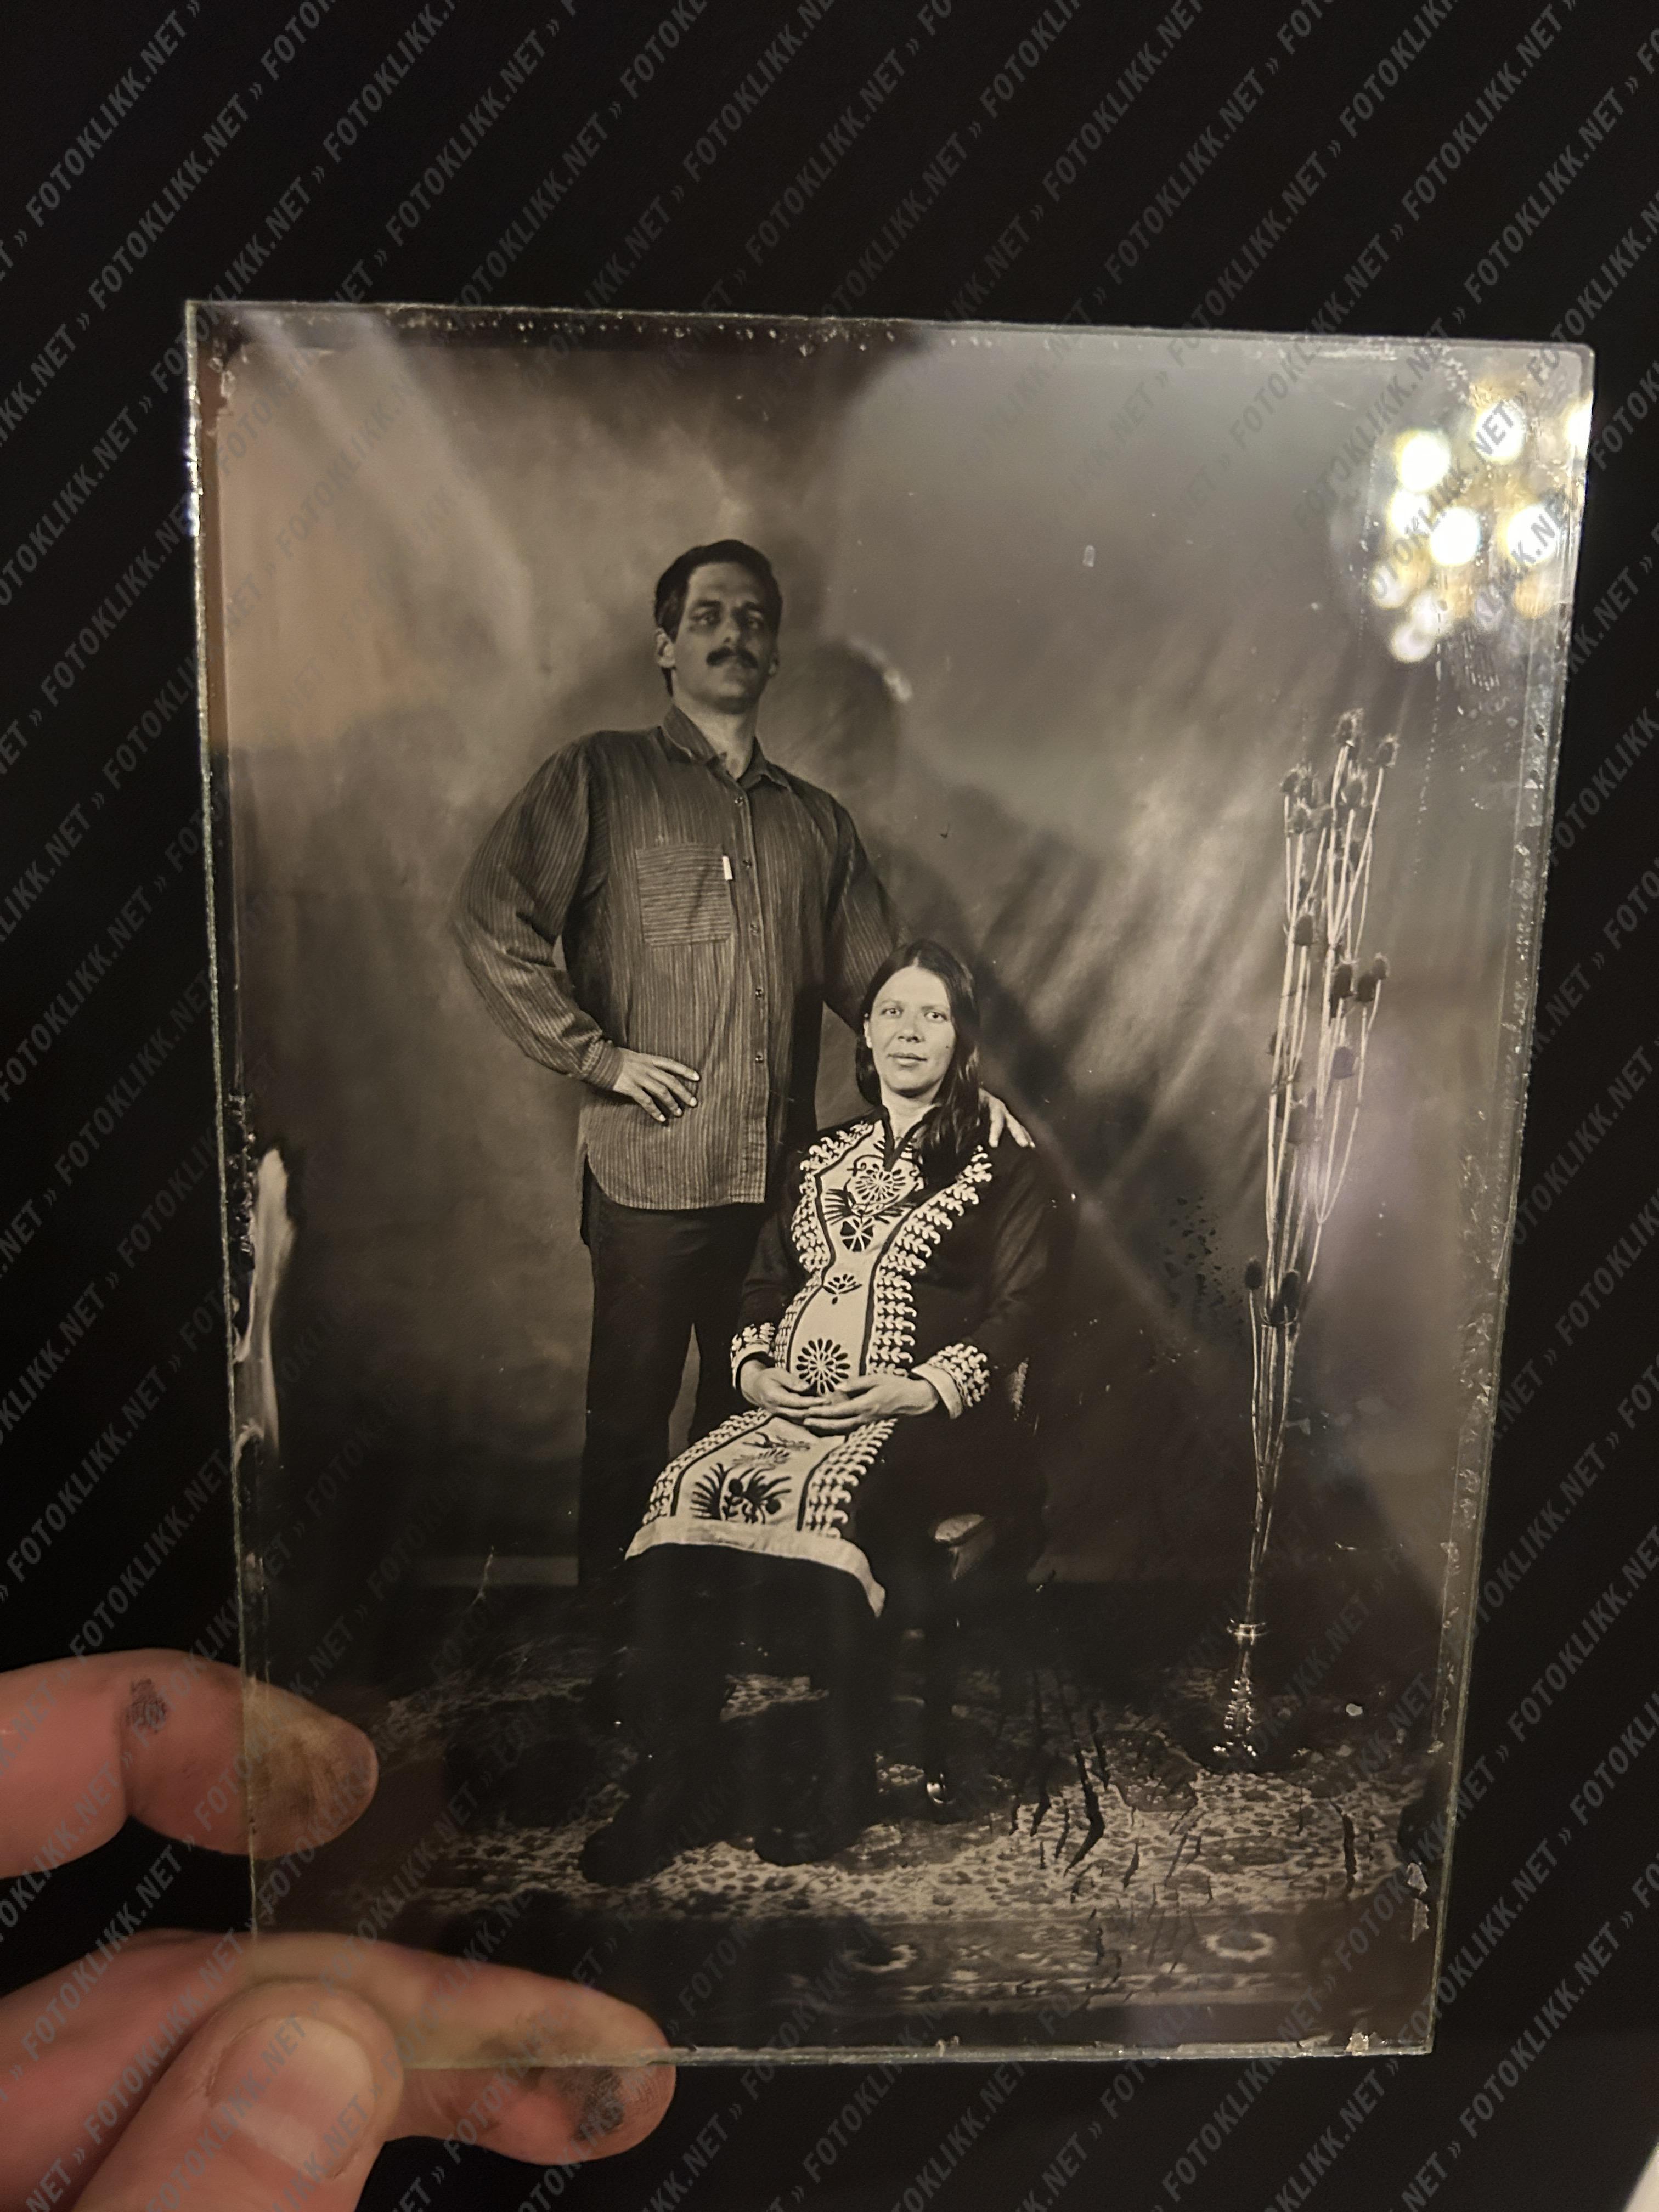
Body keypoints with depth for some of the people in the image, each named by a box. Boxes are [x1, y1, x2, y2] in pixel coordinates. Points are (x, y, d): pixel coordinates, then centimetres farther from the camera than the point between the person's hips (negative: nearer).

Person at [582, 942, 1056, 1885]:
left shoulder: (1004, 1168, 8)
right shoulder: (822, 1160, 23)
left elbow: (1017, 1310, -1)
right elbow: (765, 1282, 21)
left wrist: (922, 1389, -16)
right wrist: (755, 1367, 0)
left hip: (925, 1418, -4)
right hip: (794, 1405, 4)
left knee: (824, 1503, -35)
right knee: (686, 1490, -26)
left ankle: (846, 1778, -16)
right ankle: (671, 1785, -21)